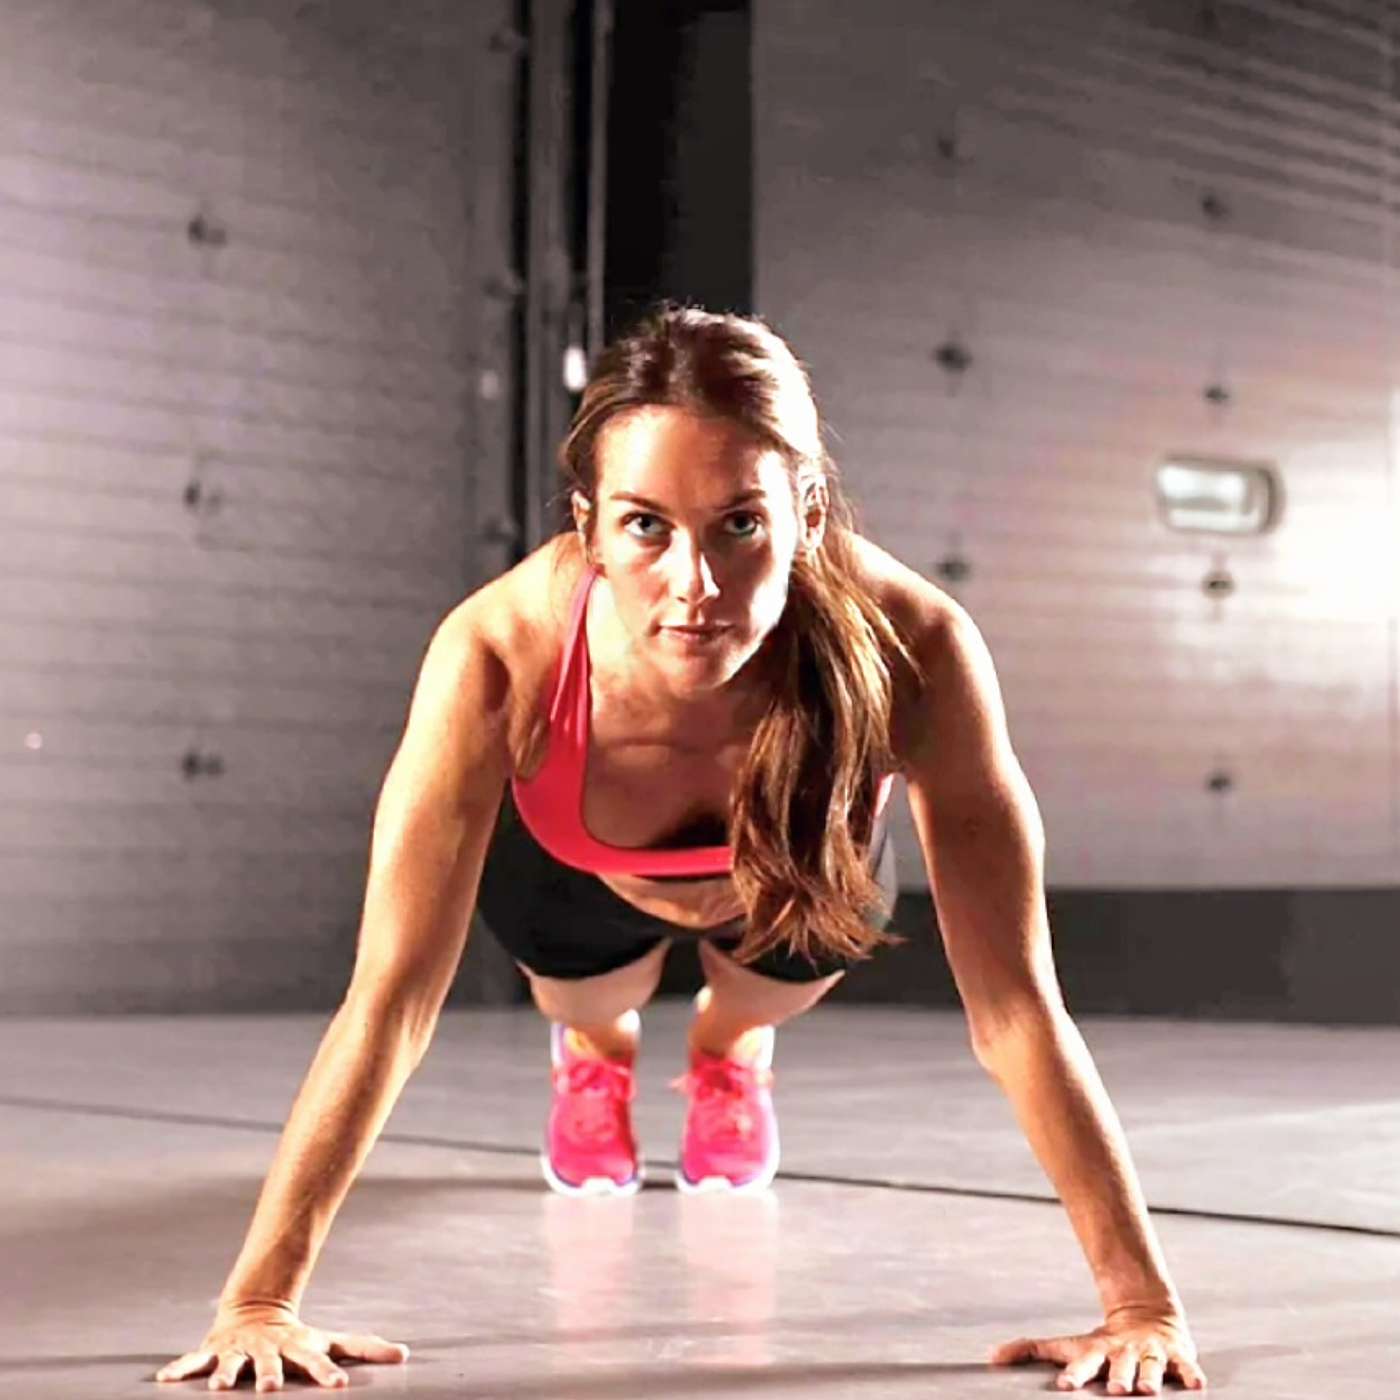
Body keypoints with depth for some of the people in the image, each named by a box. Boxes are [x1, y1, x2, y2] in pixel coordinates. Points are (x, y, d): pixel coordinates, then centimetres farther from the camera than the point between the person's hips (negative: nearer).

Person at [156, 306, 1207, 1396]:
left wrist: (1144, 1306, -39)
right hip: (581, 866, -1)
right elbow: (392, 998, -39)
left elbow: (1014, 1001, -38)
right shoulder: (502, 655, -44)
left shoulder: (911, 649, -44)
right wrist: (258, 1302, -42)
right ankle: (594, 1053, 40)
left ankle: (728, 1050, 31)